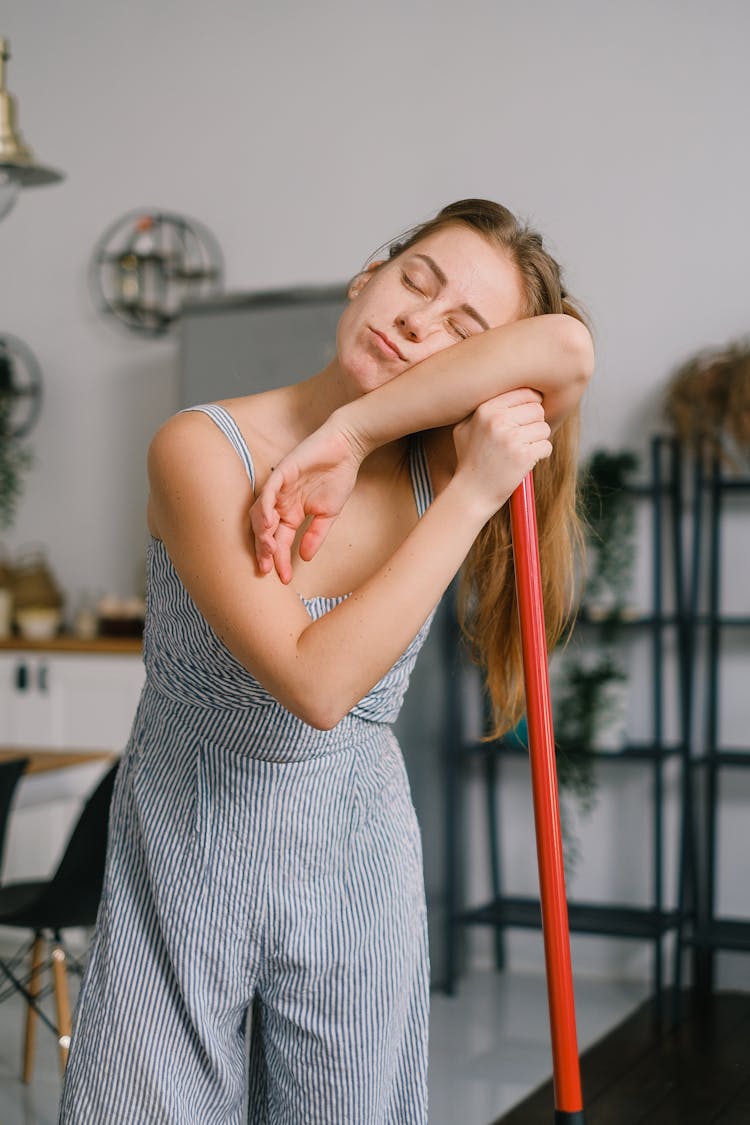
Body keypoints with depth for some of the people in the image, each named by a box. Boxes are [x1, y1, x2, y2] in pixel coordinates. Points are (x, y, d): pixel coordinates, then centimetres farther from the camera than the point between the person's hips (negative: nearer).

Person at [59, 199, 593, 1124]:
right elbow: (316, 682, -30)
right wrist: (472, 494, -31)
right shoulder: (203, 448, -20)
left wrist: (347, 437, -31)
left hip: (355, 866, 3)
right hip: (184, 863, -2)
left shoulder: (434, 471, -9)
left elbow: (565, 347, -29)